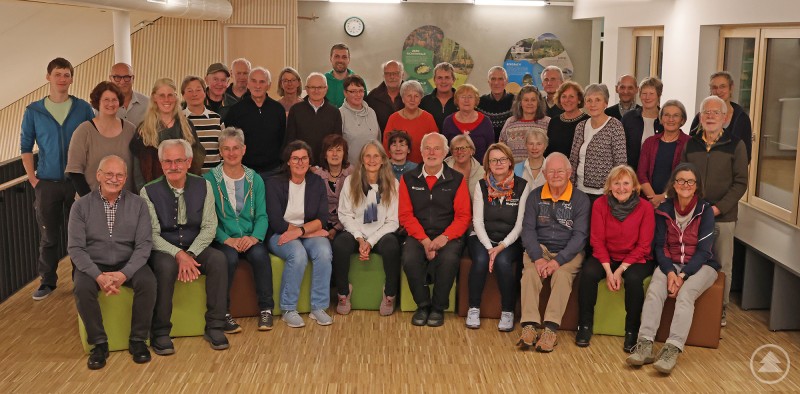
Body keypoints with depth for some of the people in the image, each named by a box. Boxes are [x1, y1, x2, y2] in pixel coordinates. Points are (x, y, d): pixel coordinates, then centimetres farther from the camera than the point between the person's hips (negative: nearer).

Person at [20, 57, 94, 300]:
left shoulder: (83, 109, 1)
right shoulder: (33, 111, 2)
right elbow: (25, 147, 7)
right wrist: (32, 178, -1)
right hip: (47, 183, 1)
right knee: (48, 236, 8)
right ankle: (47, 281, 21)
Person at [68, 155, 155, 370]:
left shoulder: (137, 204, 0)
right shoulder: (81, 206, 0)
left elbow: (144, 244, -6)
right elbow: (75, 248, -6)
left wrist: (125, 274, -22)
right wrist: (98, 275, -22)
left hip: (128, 264, 0)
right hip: (93, 265, 0)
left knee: (148, 282, -29)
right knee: (81, 288, -31)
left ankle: (138, 339, -10)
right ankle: (99, 342, -10)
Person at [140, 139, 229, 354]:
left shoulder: (203, 186, 1)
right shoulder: (149, 191, -6)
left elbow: (209, 226, -3)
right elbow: (152, 234, -10)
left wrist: (190, 254, -18)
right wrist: (178, 254, -25)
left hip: (195, 248, 2)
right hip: (163, 250, -2)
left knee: (218, 259, -28)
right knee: (166, 265, -35)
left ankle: (214, 326, -17)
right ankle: (159, 332, -20)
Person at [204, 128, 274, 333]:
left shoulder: (255, 179, 11)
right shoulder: (210, 179, 2)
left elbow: (262, 215, 5)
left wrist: (254, 237, -15)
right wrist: (227, 240, -19)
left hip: (249, 239, 2)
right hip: (223, 240, -2)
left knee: (260, 254, -29)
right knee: (229, 257, -33)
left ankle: (266, 309, -14)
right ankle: (223, 313, -17)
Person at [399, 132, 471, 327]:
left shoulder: (456, 180, 5)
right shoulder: (408, 179, 8)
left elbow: (463, 216, 1)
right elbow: (406, 215, 1)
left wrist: (445, 237, -16)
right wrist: (425, 240, -12)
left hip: (448, 236, -1)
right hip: (418, 235, 1)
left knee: (449, 259, -33)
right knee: (409, 259, -30)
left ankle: (438, 308, -9)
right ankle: (422, 305, -6)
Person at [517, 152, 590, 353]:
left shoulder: (580, 199, 0)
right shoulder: (535, 196, 8)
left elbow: (579, 235, -8)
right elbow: (528, 229, 2)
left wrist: (558, 260, -20)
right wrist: (538, 258, -16)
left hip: (569, 252, -2)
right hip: (539, 248, 2)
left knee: (562, 275, -32)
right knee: (530, 272, -28)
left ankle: (550, 329, -38)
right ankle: (529, 327, -37)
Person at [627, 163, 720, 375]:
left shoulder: (705, 211, -5)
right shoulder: (664, 210, 3)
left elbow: (704, 250, -10)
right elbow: (659, 246, 1)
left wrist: (682, 275, -21)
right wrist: (670, 272, -17)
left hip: (700, 265, -2)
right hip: (671, 264, 2)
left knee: (685, 294, -32)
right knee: (654, 290, -28)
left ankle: (672, 350, -40)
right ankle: (645, 345, -36)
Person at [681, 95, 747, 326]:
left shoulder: (735, 145, -1)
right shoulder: (690, 144, 8)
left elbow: (740, 183, -3)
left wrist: (718, 208, -13)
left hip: (723, 216, -2)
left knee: (722, 265, 3)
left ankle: (720, 309, 16)